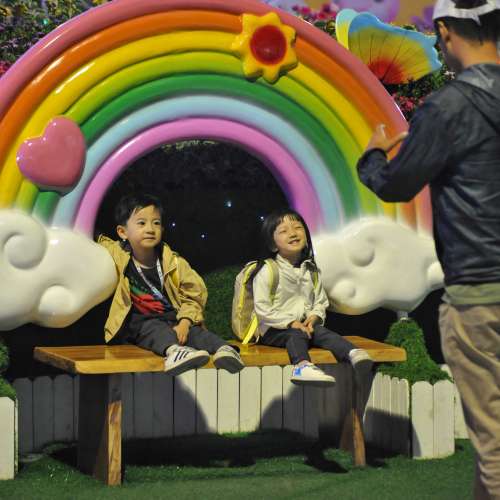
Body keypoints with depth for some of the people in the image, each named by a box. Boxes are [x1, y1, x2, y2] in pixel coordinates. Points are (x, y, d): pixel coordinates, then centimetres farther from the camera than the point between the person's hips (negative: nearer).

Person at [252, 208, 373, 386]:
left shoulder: (310, 271, 13)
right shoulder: (268, 271, -6)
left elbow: (321, 301, 16)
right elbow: (262, 308, -13)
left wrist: (314, 317, -7)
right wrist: (291, 323, -19)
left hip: (305, 325, 5)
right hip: (275, 330, -5)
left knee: (323, 332, -23)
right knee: (297, 336, -33)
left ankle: (353, 354, -48)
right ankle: (302, 366, -62)